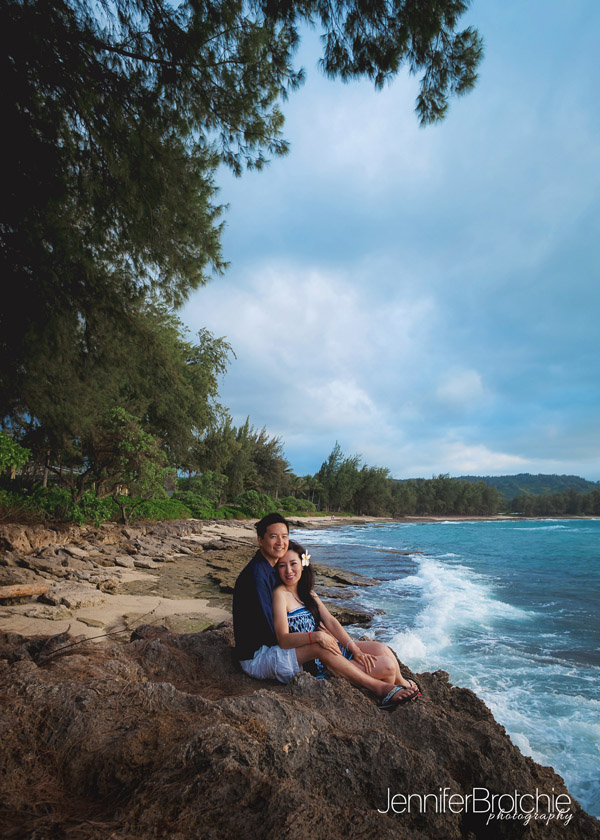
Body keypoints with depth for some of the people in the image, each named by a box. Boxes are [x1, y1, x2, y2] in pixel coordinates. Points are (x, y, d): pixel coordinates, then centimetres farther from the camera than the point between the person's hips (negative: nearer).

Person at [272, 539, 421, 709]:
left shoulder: (307, 591, 12)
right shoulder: (280, 593, -12)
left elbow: (330, 621, 4)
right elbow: (283, 640, -19)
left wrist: (354, 648, -9)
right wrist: (316, 636, -34)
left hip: (330, 648, 7)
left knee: (380, 649, -12)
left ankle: (400, 683, 13)